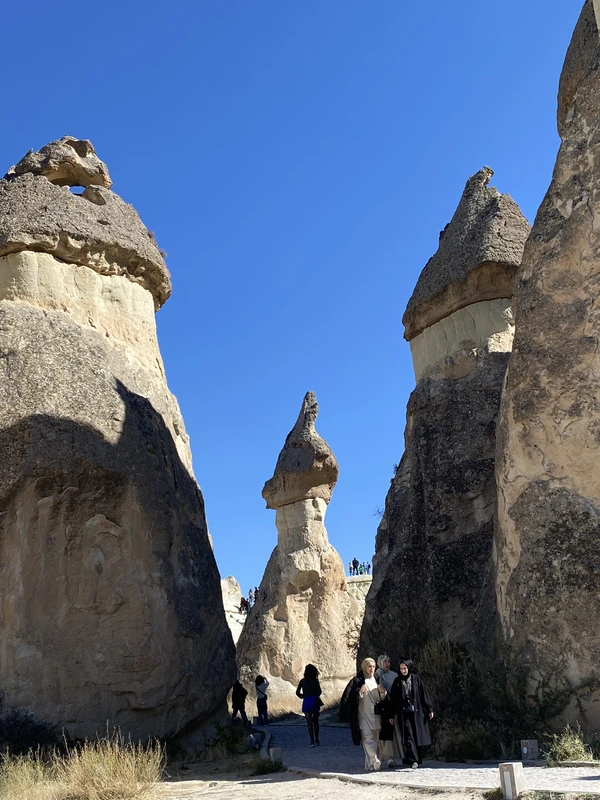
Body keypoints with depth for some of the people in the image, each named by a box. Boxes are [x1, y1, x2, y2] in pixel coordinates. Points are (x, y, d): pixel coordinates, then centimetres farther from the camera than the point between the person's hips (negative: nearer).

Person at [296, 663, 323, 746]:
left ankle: (312, 741, -11)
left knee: (309, 722, -1)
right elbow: (319, 692, -9)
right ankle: (316, 740, 22)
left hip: (306, 702, -1)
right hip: (315, 701, 1)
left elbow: (297, 692, -1)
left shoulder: (303, 681, 1)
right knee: (315, 721, 16)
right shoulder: (315, 681, -2)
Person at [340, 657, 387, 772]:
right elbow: (348, 698, -9)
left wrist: (382, 691, -6)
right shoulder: (357, 681, -3)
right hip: (364, 715, -5)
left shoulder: (376, 680, 13)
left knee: (375, 740, 6)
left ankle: (369, 764, 15)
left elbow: (382, 699, 15)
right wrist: (360, 692, -23)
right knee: (368, 739, -13)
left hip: (376, 715, 5)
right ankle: (375, 763, -17)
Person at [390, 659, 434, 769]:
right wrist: (392, 715, 3)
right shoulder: (397, 681, 3)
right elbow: (393, 699, 5)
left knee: (417, 735, 3)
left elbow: (424, 694, 2)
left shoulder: (416, 679, 1)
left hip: (416, 712, 1)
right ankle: (413, 760, -13)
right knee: (408, 736, -9)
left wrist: (429, 709, -1)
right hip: (404, 713, -1)